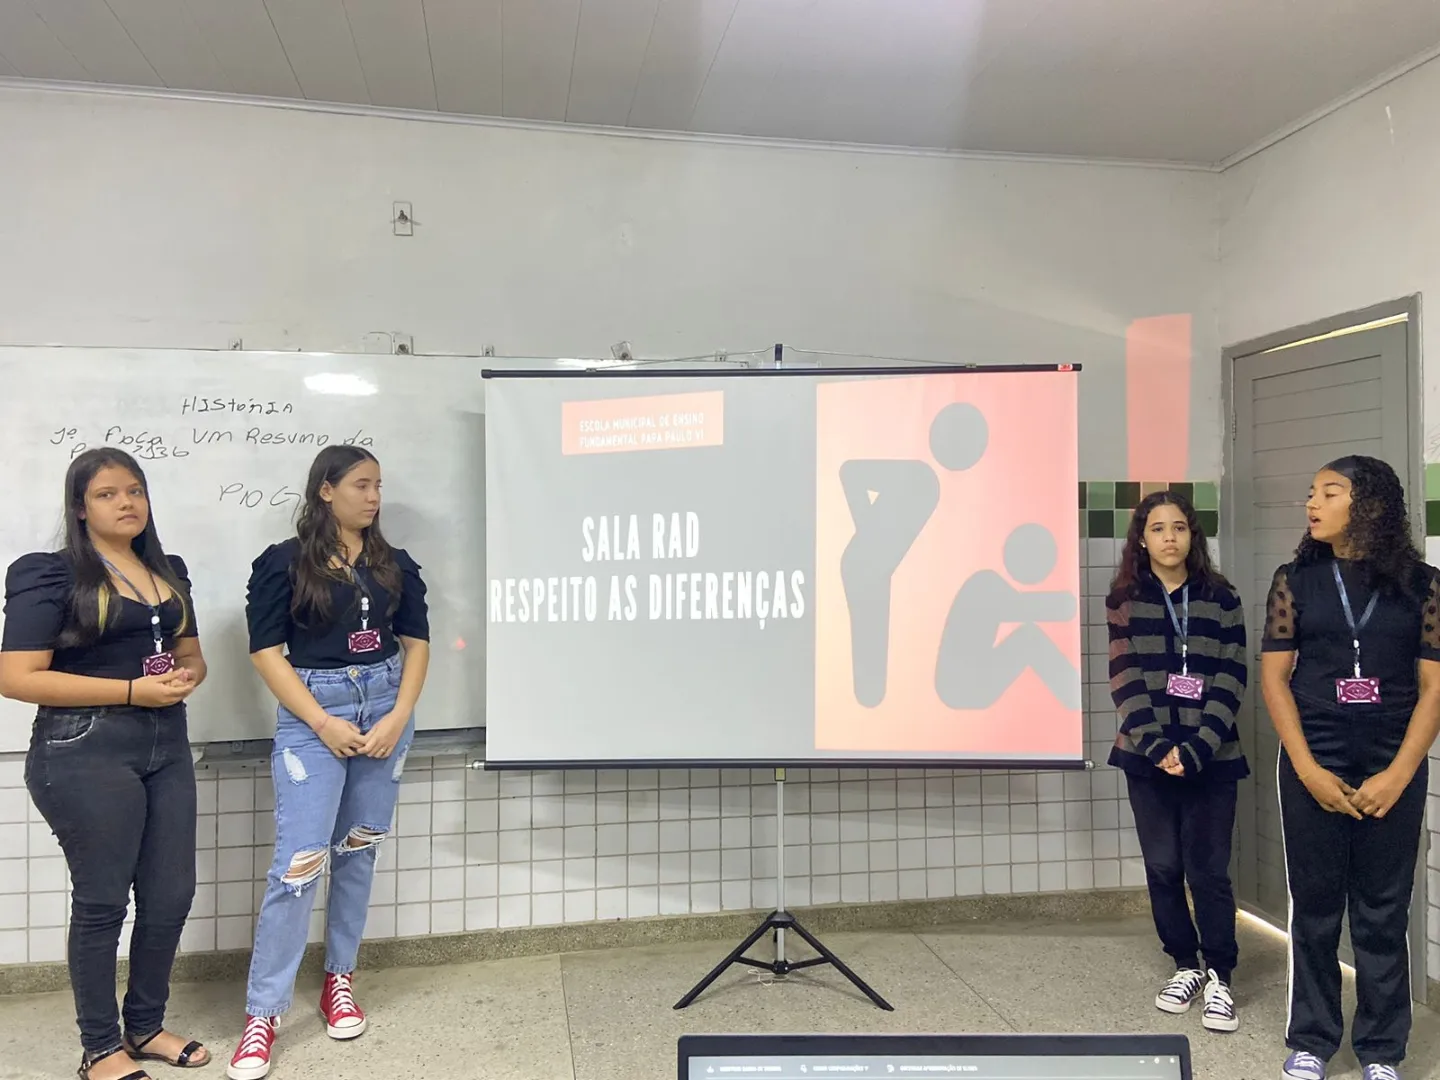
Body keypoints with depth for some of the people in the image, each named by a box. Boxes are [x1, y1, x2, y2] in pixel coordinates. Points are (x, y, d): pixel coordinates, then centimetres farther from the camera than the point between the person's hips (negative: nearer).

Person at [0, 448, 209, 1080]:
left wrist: (187, 675, -3)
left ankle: (146, 1026, 30)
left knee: (172, 894, 10)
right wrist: (133, 690, -19)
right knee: (103, 900, 4)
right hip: (86, 752, -6)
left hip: (167, 745, 6)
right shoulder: (51, 577, -7)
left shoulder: (168, 572, 13)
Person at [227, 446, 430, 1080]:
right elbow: (266, 652, -6)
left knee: (358, 853, 11)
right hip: (313, 716, -4)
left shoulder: (395, 566, 8)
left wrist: (398, 717, -4)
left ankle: (339, 981, 26)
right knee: (300, 860, -8)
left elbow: (416, 642, 9)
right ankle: (262, 1013, 3)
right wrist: (323, 724, -11)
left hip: (386, 710, 4)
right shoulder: (284, 563, -4)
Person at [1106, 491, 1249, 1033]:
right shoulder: (1124, 599, 2)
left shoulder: (1221, 598, 1)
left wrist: (1196, 748, -14)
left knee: (1208, 870, -1)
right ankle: (1186, 965, 25)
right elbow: (1125, 679, -3)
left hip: (1211, 757, -1)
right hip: (1148, 755, 1)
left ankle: (1220, 977, 14)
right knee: (1162, 867, 8)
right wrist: (1156, 745, -14)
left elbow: (1231, 681, -4)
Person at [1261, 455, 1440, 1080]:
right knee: (1315, 906, 7)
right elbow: (1273, 676, 0)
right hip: (1312, 764, 0)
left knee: (1384, 912, 7)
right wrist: (1307, 768, -8)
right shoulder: (1296, 579, 2)